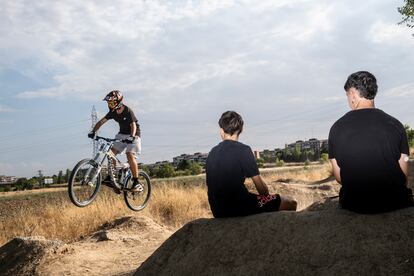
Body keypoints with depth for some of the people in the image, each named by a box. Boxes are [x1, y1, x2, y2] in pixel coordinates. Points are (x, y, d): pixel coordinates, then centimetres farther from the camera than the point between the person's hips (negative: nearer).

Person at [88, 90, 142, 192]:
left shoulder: (128, 111, -21)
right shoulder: (113, 112, -3)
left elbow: (133, 125, -31)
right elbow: (102, 121, -7)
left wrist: (132, 136, -49)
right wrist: (93, 131, -22)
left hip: (132, 135, -7)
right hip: (122, 134, 7)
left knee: (130, 156, -22)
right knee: (111, 152, -9)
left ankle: (137, 183, -16)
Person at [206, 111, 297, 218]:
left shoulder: (212, 153, 6)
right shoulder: (243, 150, -11)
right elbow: (259, 184, -10)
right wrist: (268, 197, 11)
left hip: (218, 211, 7)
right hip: (240, 207, -7)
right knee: (290, 203, 7)